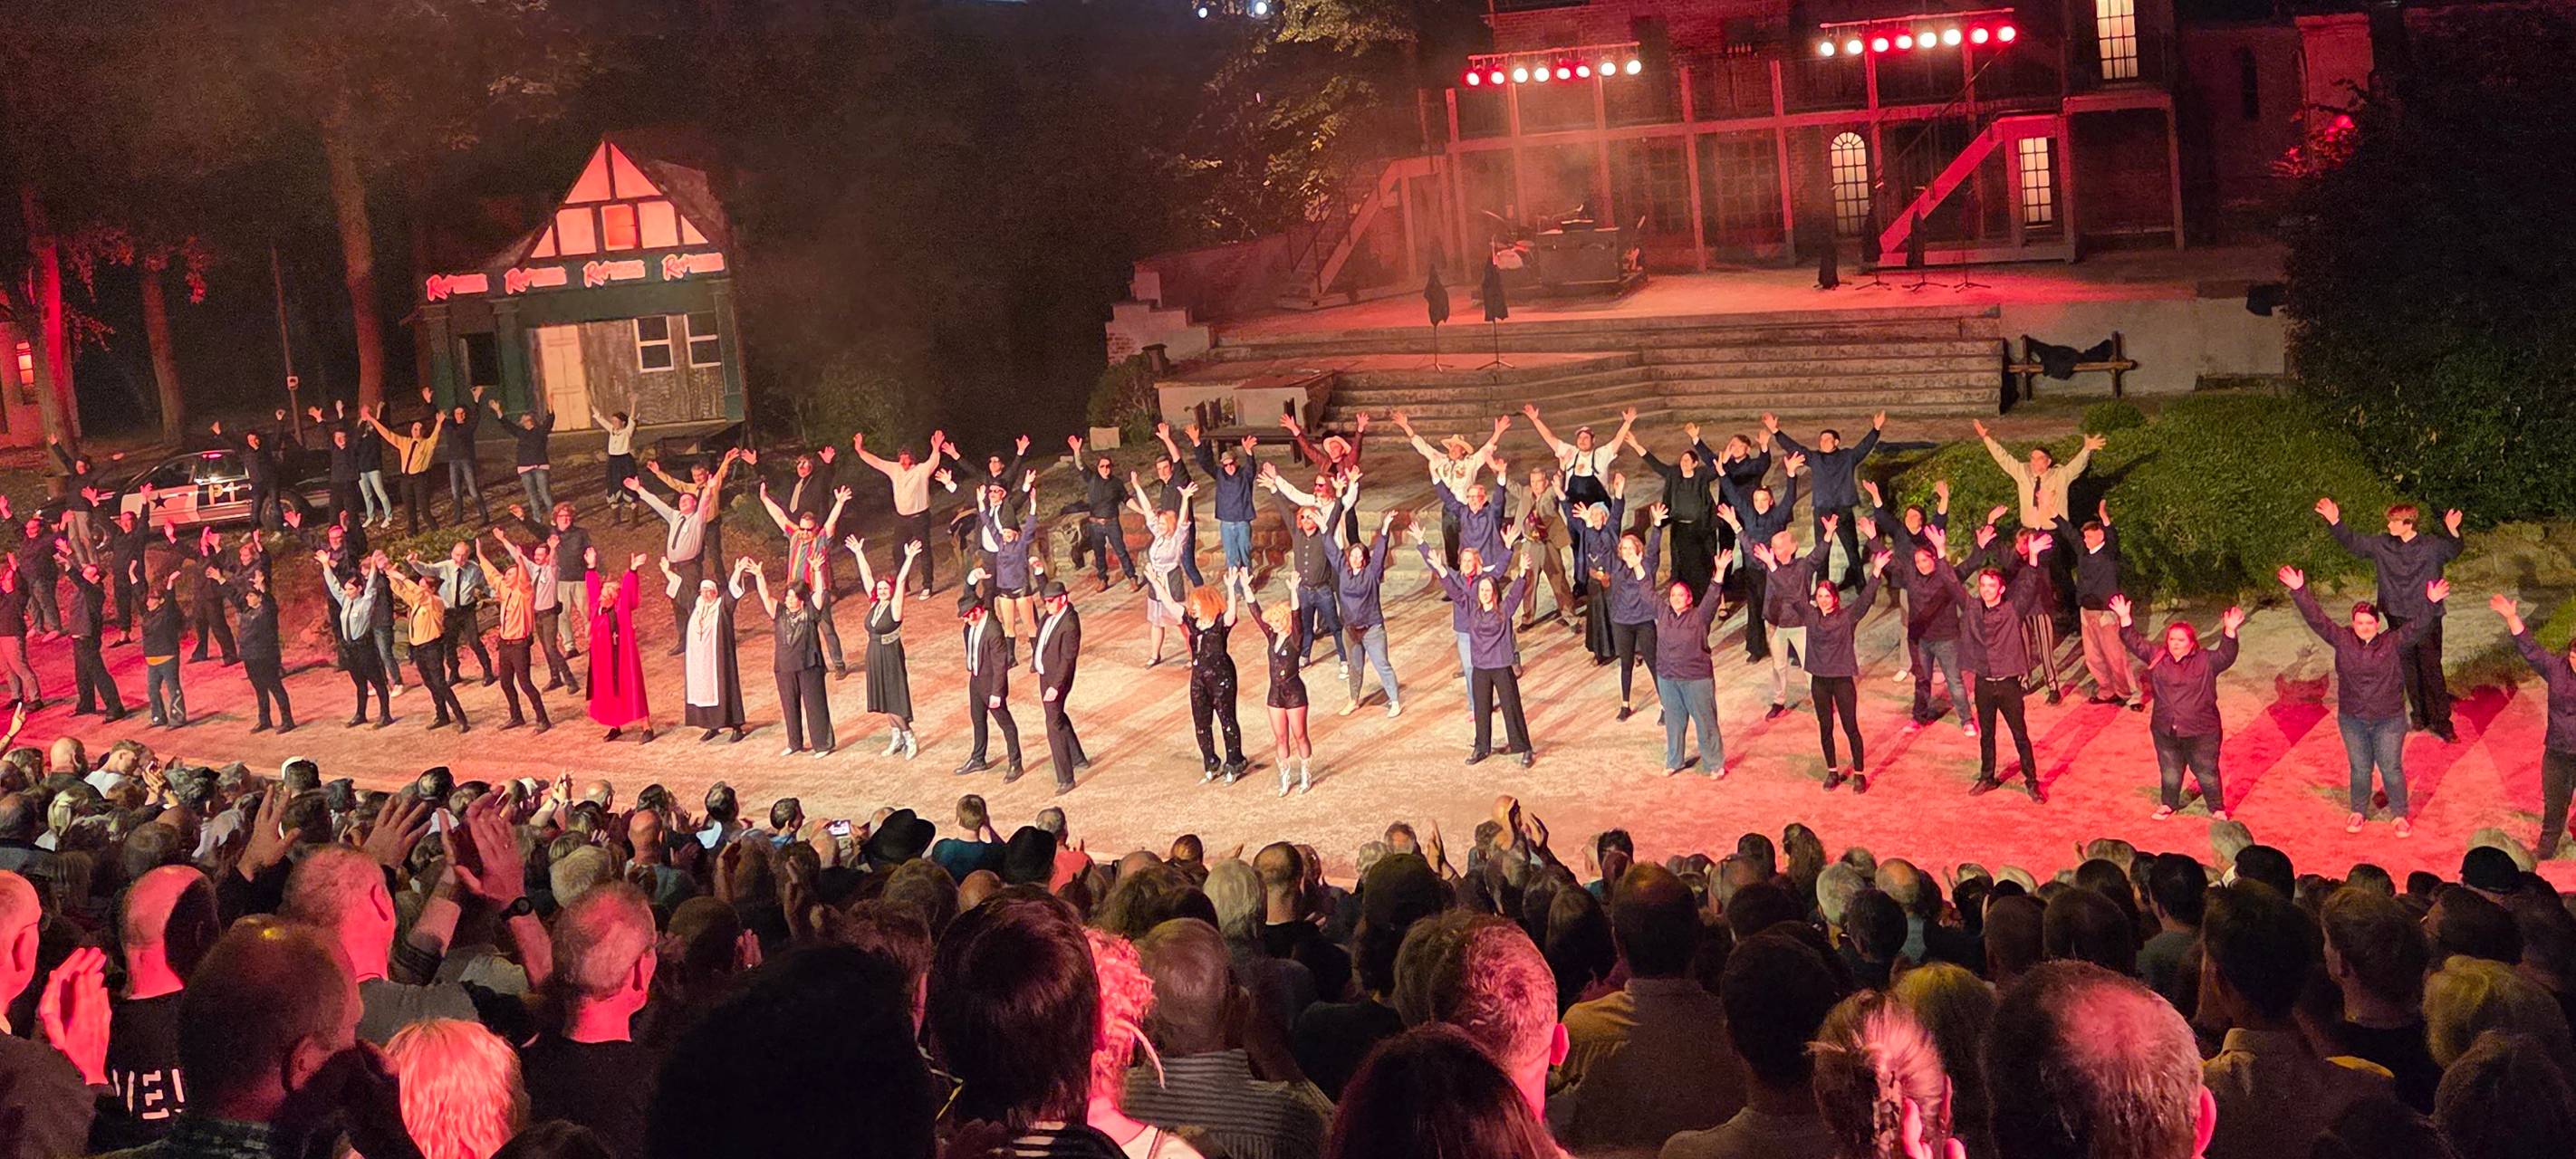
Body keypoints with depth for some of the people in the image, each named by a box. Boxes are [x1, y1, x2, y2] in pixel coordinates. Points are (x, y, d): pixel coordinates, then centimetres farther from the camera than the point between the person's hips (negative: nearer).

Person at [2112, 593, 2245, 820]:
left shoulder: (2205, 660, -6)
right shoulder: (2157, 657, 2)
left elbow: (2226, 656, -20)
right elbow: (2135, 643, 2)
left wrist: (2230, 631, -36)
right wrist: (2125, 619, -9)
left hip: (2201, 731, -3)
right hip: (2165, 731, 3)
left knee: (2207, 773, 8)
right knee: (2170, 771, 18)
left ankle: (2217, 808, 25)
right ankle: (2169, 804, 38)